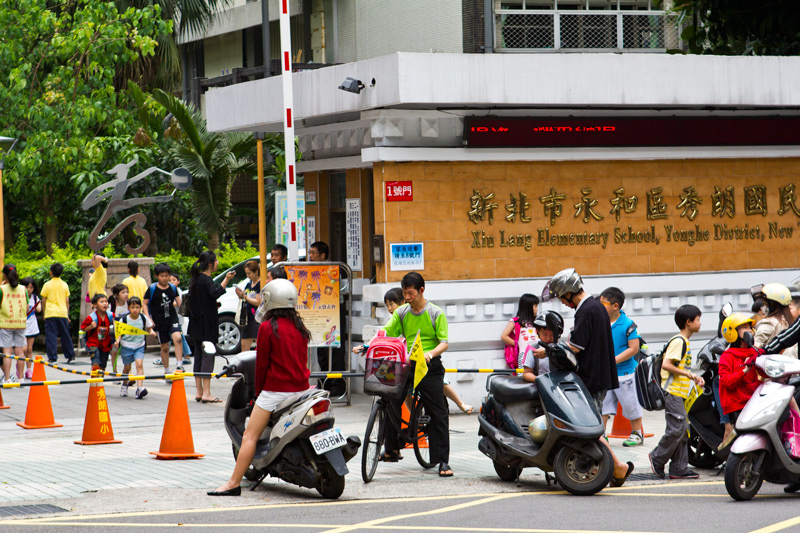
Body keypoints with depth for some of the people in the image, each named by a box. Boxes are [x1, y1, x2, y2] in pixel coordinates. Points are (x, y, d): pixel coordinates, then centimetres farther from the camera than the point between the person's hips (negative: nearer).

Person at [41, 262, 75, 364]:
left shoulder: (47, 285, -1)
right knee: (65, 335, 11)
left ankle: (52, 357, -7)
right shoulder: (65, 285, 7)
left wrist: (44, 313, 10)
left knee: (51, 336, -2)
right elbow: (67, 301, 8)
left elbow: (43, 301, 1)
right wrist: (67, 315, 14)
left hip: (50, 313, -3)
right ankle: (70, 355, 15)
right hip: (63, 313, 3)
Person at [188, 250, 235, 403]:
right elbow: (215, 293, -33)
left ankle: (199, 393, 13)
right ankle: (206, 393, -10)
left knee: (199, 356, 11)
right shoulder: (206, 280, -14)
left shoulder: (196, 279, 13)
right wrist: (226, 280, -37)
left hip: (197, 325, 9)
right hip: (207, 324, -9)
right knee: (208, 356, -8)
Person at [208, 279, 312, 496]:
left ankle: (234, 483, -8)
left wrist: (259, 390, 6)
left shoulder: (268, 328, -8)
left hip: (276, 389, -6)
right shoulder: (300, 327, 9)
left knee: (250, 436, -5)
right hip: (301, 387, 7)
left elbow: (262, 363, -5)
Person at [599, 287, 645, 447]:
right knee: (602, 404, 5)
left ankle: (637, 433, 19)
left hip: (624, 372, -5)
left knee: (630, 404, 6)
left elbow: (634, 348, -15)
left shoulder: (628, 324, -12)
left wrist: (614, 360, -20)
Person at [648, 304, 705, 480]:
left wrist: (694, 378, 12)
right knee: (676, 429, -13)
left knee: (683, 430, 7)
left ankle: (679, 468, 9)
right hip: (673, 392, -10)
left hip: (679, 393, 10)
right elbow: (666, 365, -22)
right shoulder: (678, 341, -13)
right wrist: (687, 374, -17)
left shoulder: (684, 342, 18)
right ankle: (657, 458, 0)